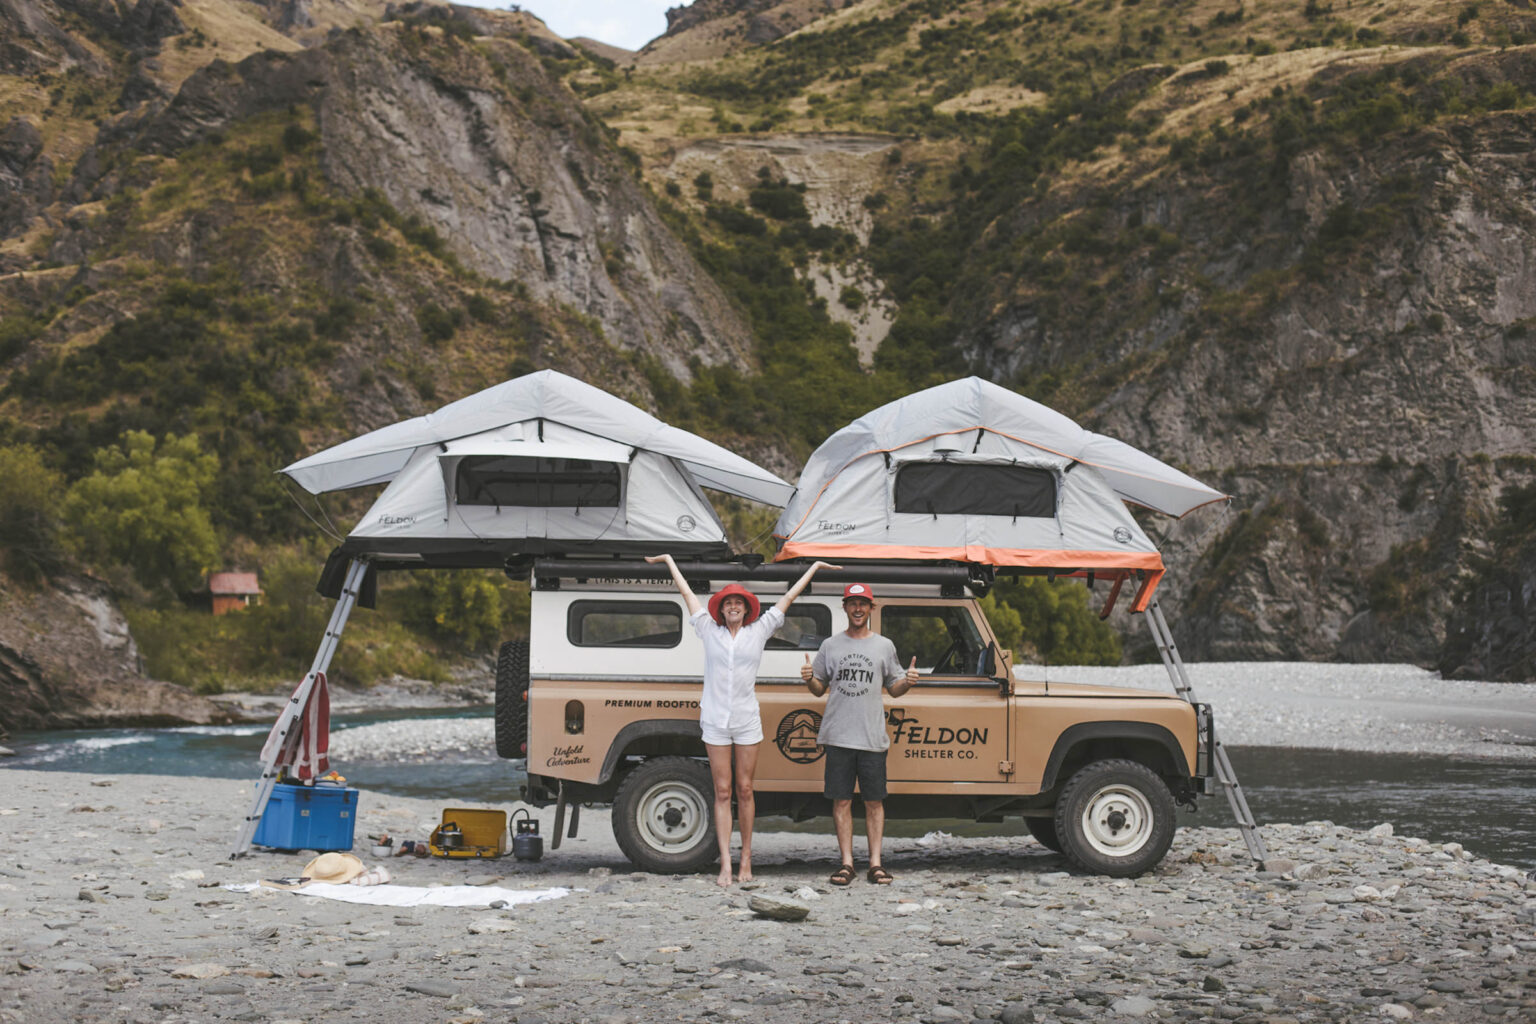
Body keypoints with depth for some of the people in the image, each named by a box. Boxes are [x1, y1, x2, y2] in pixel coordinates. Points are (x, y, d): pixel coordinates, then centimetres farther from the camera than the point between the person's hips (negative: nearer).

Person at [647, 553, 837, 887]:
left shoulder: (759, 631, 6)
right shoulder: (709, 630, 6)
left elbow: (787, 599, 12)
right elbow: (687, 593, 16)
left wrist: (815, 567, 19)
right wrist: (668, 561, 25)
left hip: (747, 721, 0)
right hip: (715, 721, 0)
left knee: (744, 790, 3)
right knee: (722, 792, 0)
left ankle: (746, 859, 13)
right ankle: (726, 863, -2)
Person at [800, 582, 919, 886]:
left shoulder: (884, 646, 9)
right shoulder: (830, 646, 10)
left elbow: (893, 688, 14)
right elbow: (820, 689, 13)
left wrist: (907, 681, -7)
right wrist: (809, 679, -8)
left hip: (872, 736, 0)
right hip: (838, 735, 0)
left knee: (874, 802, 2)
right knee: (841, 801, 1)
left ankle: (875, 863, 6)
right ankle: (846, 863, 6)